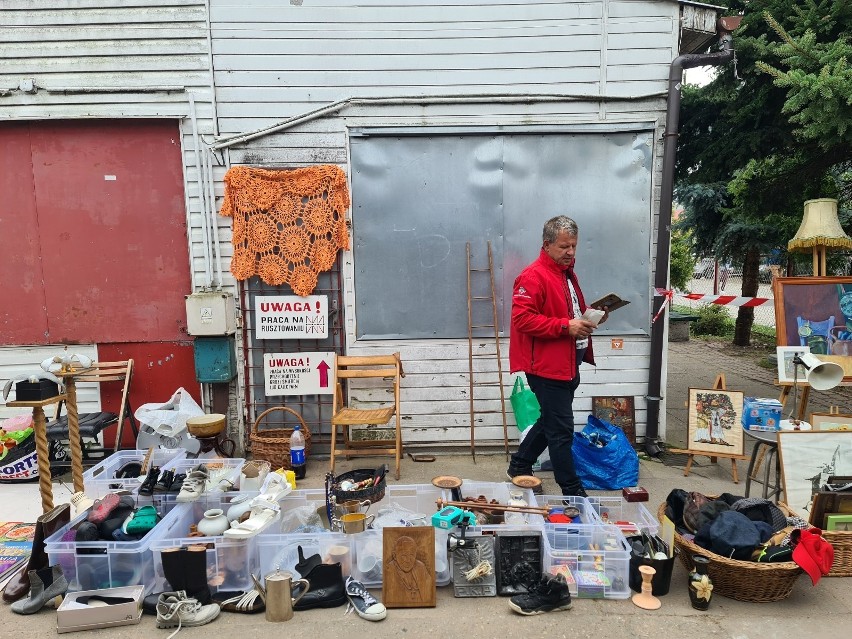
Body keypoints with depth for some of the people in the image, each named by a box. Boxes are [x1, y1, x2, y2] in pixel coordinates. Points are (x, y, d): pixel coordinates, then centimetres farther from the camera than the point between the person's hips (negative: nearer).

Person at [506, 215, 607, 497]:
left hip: (568, 365, 10)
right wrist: (566, 326, -26)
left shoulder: (568, 274, 16)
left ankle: (520, 466, 37)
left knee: (551, 421, 20)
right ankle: (573, 492, 11)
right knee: (561, 431, -1)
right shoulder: (533, 277, -15)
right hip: (547, 367, -10)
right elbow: (523, 318, -23)